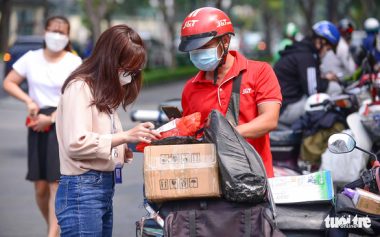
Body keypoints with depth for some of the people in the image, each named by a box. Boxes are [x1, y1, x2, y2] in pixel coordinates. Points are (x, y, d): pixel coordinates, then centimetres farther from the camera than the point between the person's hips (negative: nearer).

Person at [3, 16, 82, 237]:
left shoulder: (74, 62, -1)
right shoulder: (31, 58, 6)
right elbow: (9, 82, 11)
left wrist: (52, 118, -13)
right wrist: (28, 100, -5)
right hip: (38, 124, 3)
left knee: (57, 181, -14)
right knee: (40, 186, 3)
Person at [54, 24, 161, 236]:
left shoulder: (104, 91, 18)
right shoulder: (80, 87, -9)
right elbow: (76, 143, -19)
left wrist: (125, 150, -2)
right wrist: (125, 136, -20)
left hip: (105, 187, 9)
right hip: (82, 190, -9)